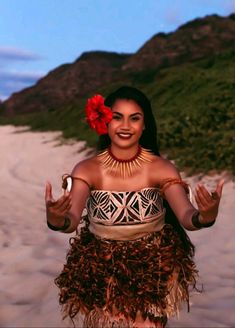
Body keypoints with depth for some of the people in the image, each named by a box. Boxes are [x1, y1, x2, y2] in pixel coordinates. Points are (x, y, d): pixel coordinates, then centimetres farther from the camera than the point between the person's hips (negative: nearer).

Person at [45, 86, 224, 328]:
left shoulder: (161, 169, -14)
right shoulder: (87, 170, -14)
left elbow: (186, 217, -25)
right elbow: (71, 220, -27)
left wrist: (205, 217, -47)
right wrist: (56, 220, -49)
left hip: (153, 270, 0)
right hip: (102, 271, 1)